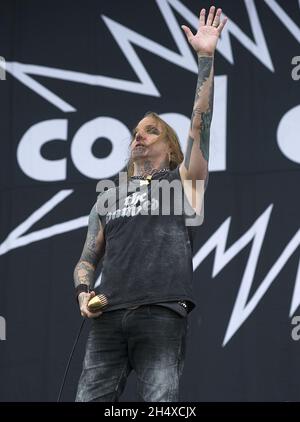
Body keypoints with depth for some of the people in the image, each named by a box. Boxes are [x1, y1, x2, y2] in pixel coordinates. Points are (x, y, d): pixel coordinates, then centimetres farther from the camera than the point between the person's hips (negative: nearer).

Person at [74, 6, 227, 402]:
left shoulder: (182, 179, 16)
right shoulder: (109, 197, 26)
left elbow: (201, 122, 4)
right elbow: (88, 258, 24)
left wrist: (206, 58, -2)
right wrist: (83, 291, 2)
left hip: (162, 314, -3)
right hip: (109, 317, 4)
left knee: (161, 401, -12)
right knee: (90, 398, -7)